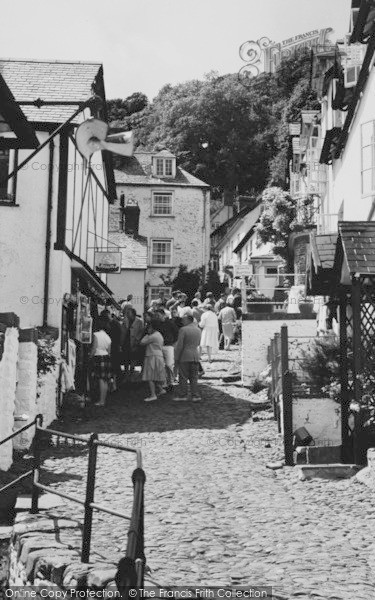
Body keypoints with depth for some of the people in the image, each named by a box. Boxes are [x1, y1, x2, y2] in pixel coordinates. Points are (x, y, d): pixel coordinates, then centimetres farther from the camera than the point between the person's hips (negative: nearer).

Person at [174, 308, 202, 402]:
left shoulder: (183, 329, -12)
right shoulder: (198, 329, 9)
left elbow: (179, 345, -12)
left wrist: (176, 357, -7)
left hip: (185, 356, -6)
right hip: (196, 356, 6)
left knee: (183, 377, 3)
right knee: (194, 377, 9)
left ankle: (182, 395, 6)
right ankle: (195, 396, 8)